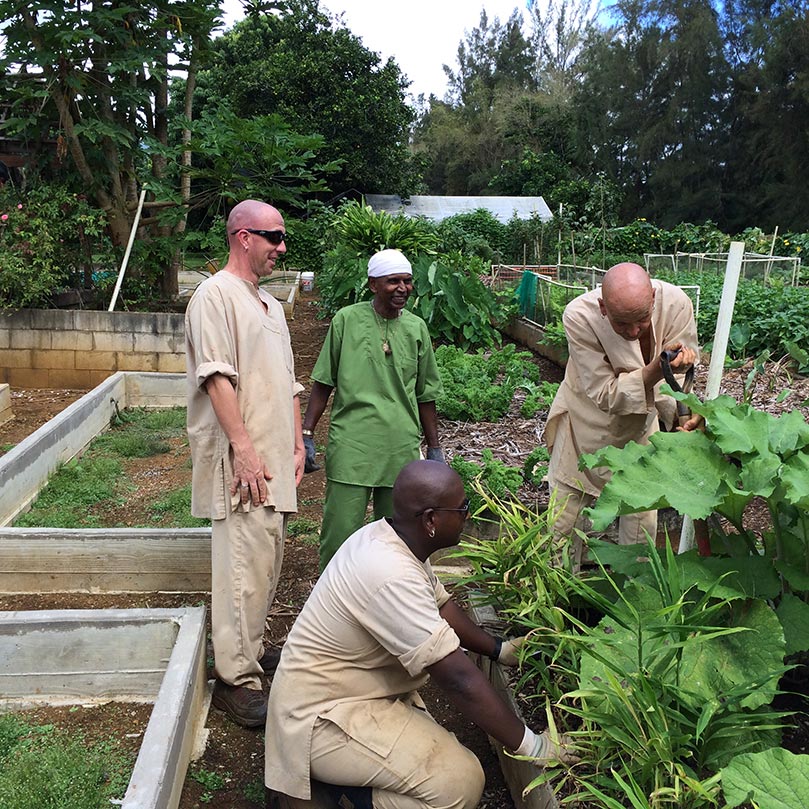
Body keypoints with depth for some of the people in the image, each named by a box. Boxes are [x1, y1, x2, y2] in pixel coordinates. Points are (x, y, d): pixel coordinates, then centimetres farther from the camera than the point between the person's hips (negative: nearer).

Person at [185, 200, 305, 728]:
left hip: (273, 460, 9)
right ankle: (237, 679, 1)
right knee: (245, 566, -8)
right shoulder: (217, 295, -8)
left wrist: (297, 444, 17)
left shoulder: (271, 305, 20)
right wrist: (244, 449, -21)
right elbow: (217, 378, -17)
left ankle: (250, 649, 29)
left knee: (268, 562, 15)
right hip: (242, 461, -9)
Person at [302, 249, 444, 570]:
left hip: (402, 449, 3)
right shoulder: (347, 319, -1)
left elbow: (425, 396, 15)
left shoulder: (416, 328, 7)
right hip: (350, 447, -3)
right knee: (339, 536, -1)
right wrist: (307, 435, 0)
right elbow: (323, 384, 5)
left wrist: (434, 448, 15)